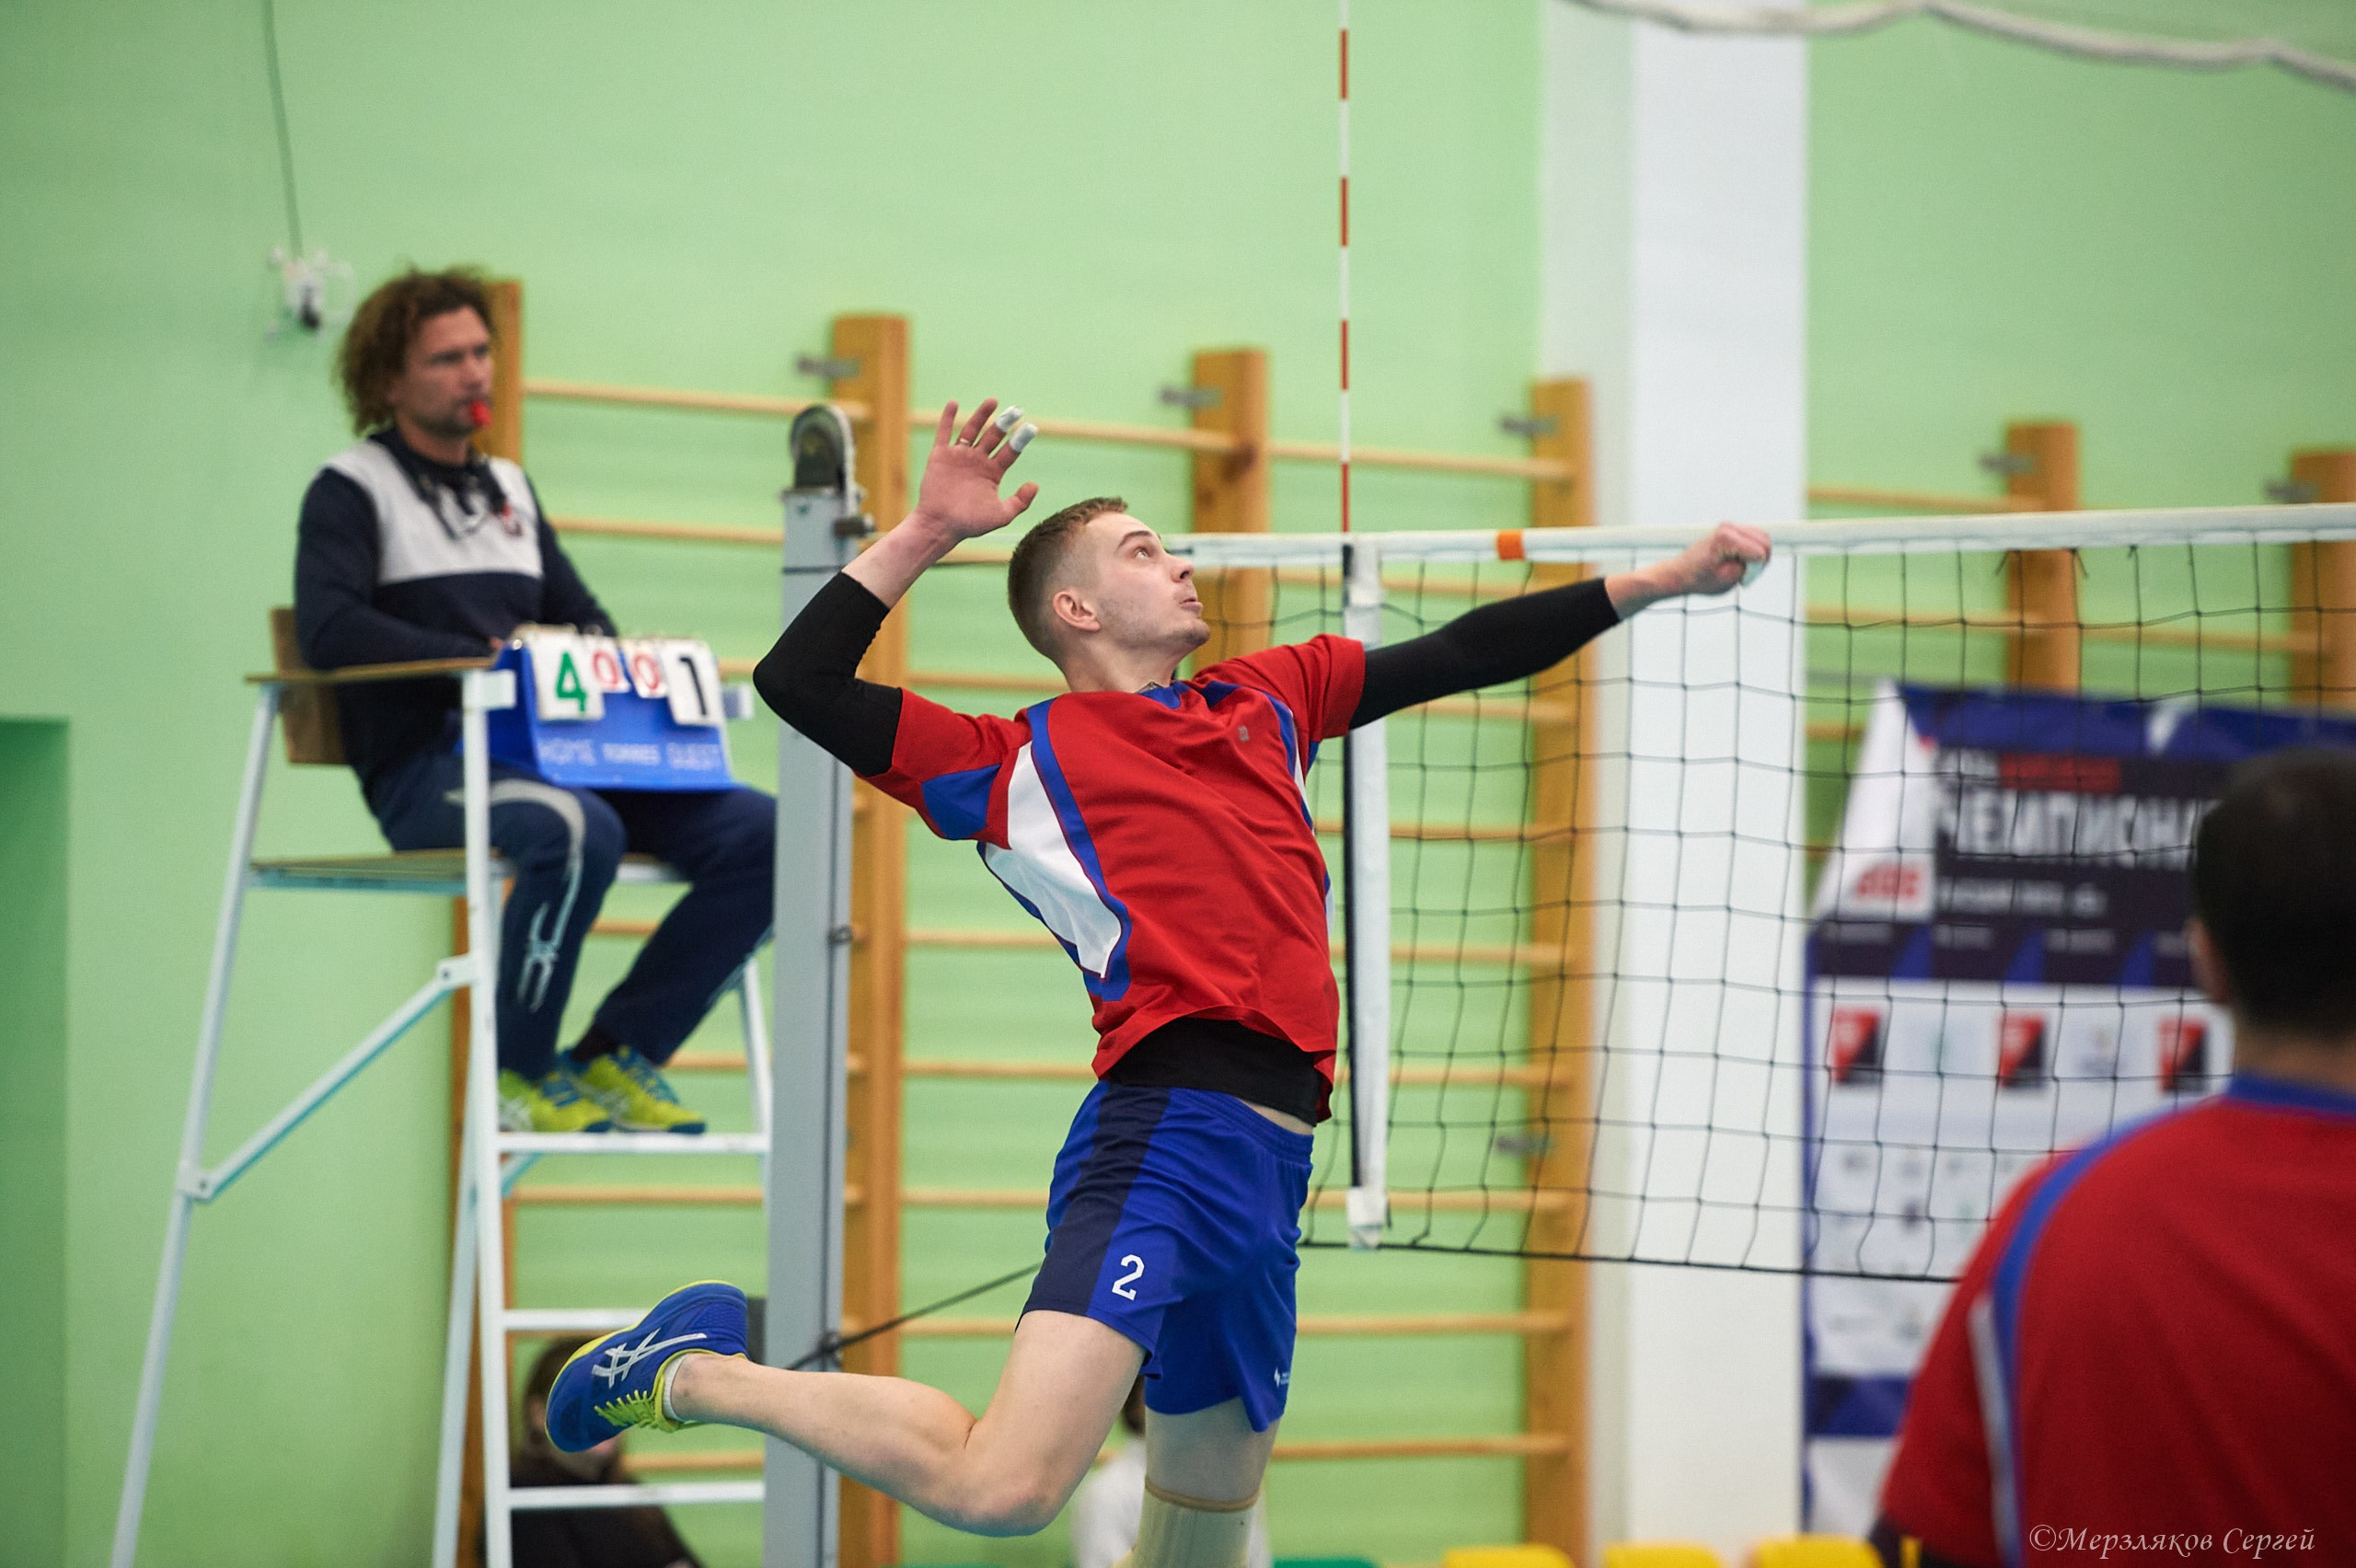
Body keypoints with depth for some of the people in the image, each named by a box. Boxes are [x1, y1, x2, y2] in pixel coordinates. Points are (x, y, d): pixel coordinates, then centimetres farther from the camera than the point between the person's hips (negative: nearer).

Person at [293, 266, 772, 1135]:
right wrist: (489, 656, -22)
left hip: (541, 751, 7)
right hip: (424, 767, -7)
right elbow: (327, 629, -14)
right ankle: (516, 1076, -19)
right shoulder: (351, 490, 3)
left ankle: (615, 1054, -7)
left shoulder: (508, 487, 25)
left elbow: (585, 619, 24)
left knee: (758, 831, -14)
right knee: (578, 830, -39)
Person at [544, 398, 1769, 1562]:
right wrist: (926, 534, 3)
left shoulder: (1266, 699, 24)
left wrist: (1658, 581, 27)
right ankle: (697, 1374, -6)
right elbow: (798, 684, 2)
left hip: (1268, 1169, 7)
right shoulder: (1023, 763, 8)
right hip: (1172, 1130, -7)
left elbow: (1458, 656, 29)